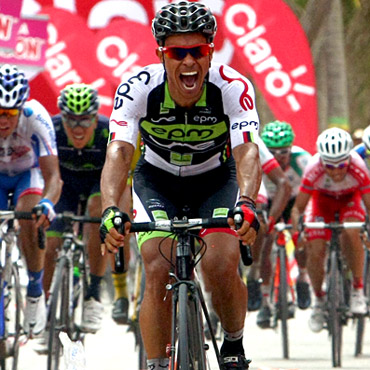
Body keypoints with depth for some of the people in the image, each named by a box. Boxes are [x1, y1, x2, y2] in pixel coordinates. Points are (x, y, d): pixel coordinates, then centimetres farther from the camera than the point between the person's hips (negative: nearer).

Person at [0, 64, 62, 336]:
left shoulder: (36, 118, -36)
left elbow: (53, 177, -39)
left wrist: (47, 204, -60)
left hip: (29, 172, -2)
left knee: (28, 217, -29)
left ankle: (35, 294, -13)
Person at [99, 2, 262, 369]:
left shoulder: (233, 87, -28)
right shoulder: (138, 88, -28)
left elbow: (247, 151, -39)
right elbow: (119, 151, -38)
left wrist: (247, 203, -59)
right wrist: (110, 209, -56)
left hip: (216, 177, 0)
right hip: (157, 179, 0)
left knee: (222, 265, -21)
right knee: (158, 270, -19)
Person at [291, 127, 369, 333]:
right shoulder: (314, 170, -36)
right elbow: (298, 208, -27)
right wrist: (297, 230, -44)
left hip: (350, 199, -1)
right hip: (323, 200, 1)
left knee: (351, 231, -32)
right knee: (315, 252, -15)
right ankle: (319, 299, 12)